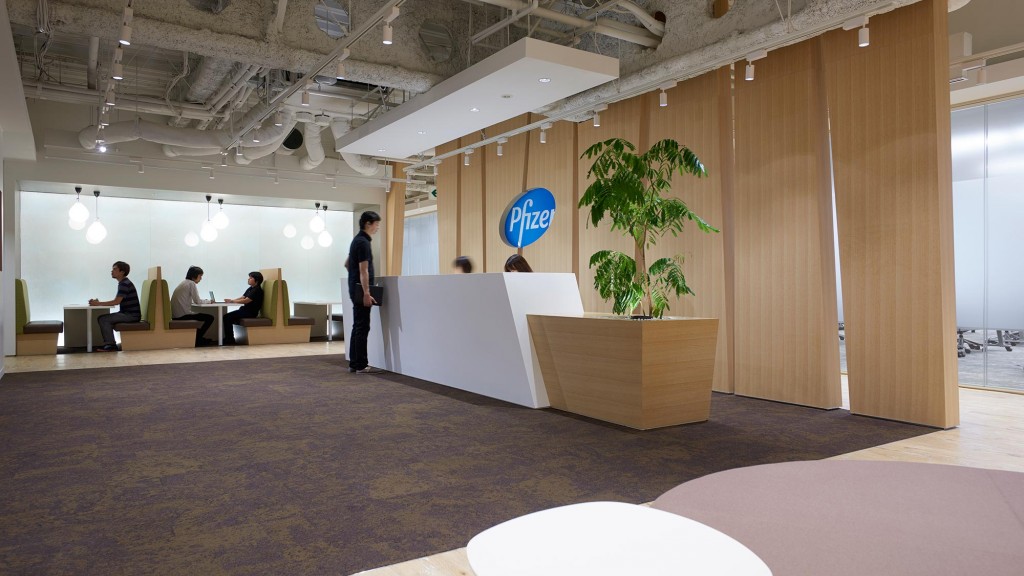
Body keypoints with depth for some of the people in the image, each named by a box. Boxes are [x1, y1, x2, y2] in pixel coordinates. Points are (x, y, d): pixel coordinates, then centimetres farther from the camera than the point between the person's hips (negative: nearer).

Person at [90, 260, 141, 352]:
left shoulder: (125, 284, -15)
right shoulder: (123, 283, 17)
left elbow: (116, 301, -21)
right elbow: (117, 301, 16)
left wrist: (98, 303, -16)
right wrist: (98, 303, 6)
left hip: (132, 315, -10)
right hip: (127, 313, 10)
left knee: (103, 319, -14)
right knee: (107, 318, 15)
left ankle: (111, 345, -10)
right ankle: (109, 343, 16)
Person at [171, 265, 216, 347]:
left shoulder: (184, 282, 19)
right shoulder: (191, 283, -8)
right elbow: (197, 301, -12)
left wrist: (205, 301, 14)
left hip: (175, 315, 10)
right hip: (182, 315, -10)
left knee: (199, 315, 32)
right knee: (210, 318, -3)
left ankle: (198, 338, 30)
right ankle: (197, 339, 5)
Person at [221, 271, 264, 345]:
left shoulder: (257, 290, -14)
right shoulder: (250, 288, 17)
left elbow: (246, 300, -22)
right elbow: (242, 298, 12)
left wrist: (232, 301, -19)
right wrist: (231, 300, -4)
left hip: (251, 313, -9)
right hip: (245, 310, 10)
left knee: (227, 317, -17)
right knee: (227, 316, -2)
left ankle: (230, 340, -10)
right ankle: (227, 338, 0)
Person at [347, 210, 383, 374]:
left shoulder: (357, 240, 16)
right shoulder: (363, 242, -15)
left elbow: (347, 264, 25)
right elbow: (363, 270, -20)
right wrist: (366, 293, -22)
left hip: (354, 288, 10)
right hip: (360, 290, -10)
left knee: (358, 327, 11)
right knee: (362, 327, -7)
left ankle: (354, 363, 14)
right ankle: (361, 365, -4)